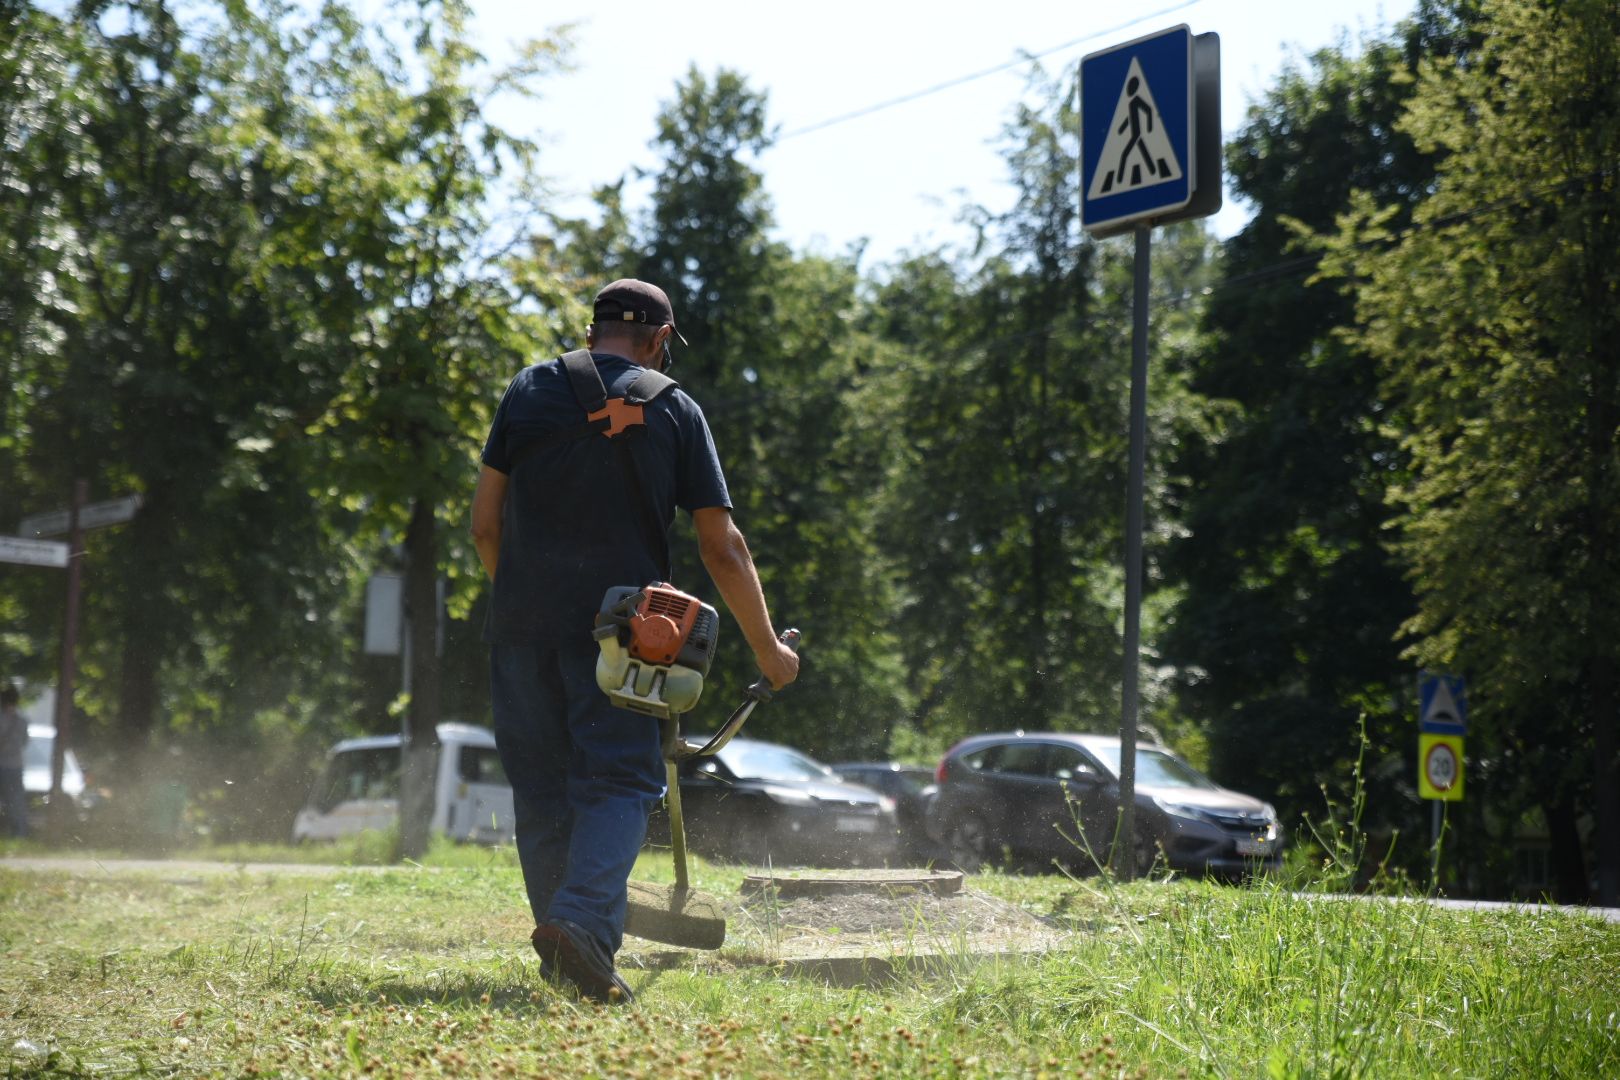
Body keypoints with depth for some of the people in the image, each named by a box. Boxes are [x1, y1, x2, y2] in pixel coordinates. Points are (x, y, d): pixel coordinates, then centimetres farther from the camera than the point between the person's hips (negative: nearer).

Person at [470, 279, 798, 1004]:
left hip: (522, 619, 3)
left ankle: (558, 940, 12)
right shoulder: (673, 409, 6)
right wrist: (768, 649, 12)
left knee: (541, 787, 11)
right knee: (619, 778, -1)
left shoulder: (529, 389, 11)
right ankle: (584, 923, -23)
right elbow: (721, 547, 4)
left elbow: (484, 523, 10)